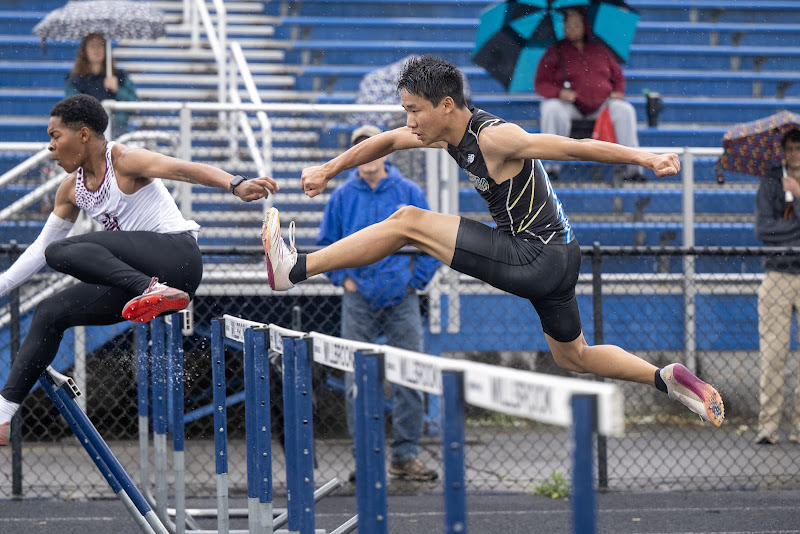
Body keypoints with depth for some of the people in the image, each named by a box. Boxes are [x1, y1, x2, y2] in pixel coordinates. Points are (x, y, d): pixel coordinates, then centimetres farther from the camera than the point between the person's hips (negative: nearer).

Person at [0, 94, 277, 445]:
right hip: (130, 278, 8)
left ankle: (153, 289, -40)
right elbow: (40, 247, 25)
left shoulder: (124, 161, -9)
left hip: (177, 255, -8)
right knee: (50, 313, 6)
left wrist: (236, 185, -42)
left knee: (62, 251, -25)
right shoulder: (71, 189, 15)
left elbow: (184, 169, -25)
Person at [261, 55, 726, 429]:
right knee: (574, 359, 27)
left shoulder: (495, 137, -20)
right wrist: (328, 170, 20)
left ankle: (295, 270, -8)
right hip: (555, 259, 10)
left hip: (539, 259, -10)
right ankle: (669, 379, 23)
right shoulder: (453, 129, 7)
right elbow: (389, 141, 21)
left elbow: (576, 148, -24)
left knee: (408, 222, -11)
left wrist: (645, 158, -31)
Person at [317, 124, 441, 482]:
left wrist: (417, 278, 1)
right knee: (357, 382, -1)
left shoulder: (408, 192, 3)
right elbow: (326, 243, 14)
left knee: (409, 378, -1)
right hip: (358, 301, 0)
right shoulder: (342, 197, 5)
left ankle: (406, 455, 7)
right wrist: (343, 277, 2)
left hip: (402, 300, 0)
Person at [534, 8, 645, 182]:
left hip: (601, 103, 2)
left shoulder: (599, 50, 17)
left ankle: (631, 166, -24)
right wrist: (559, 92, -16)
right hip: (570, 105, -2)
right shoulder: (555, 52, 10)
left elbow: (618, 76, 22)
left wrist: (618, 91, -1)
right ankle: (551, 165, -30)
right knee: (551, 110, -36)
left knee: (625, 110, -25)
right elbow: (541, 83, 5)